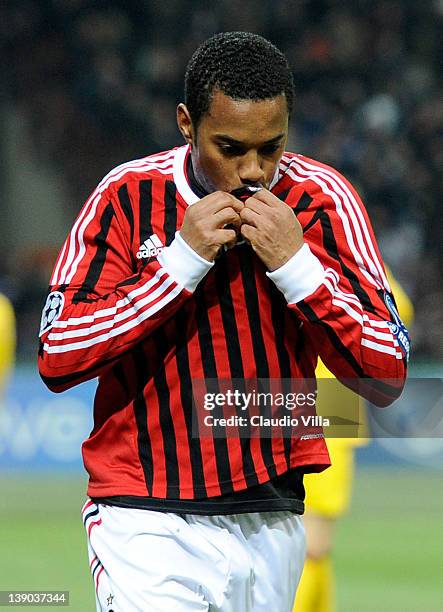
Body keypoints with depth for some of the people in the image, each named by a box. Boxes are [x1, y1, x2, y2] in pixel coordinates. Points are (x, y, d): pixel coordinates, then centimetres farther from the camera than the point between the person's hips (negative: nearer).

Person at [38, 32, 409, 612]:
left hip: (273, 525, 3)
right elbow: (56, 359, -10)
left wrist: (296, 263, -16)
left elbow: (386, 379, -5)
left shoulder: (323, 199, -1)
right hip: (149, 529, -3)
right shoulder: (129, 196, -3)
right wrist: (182, 260, -15)